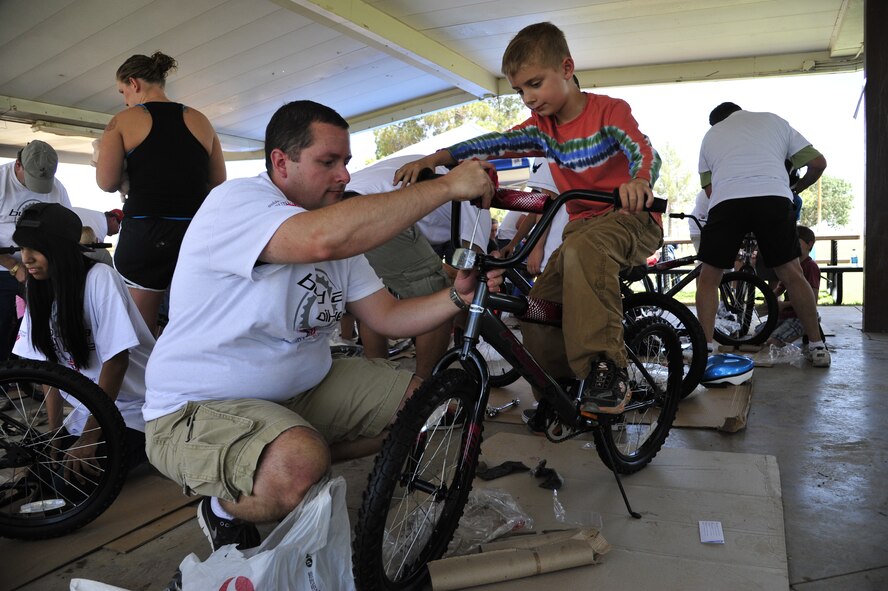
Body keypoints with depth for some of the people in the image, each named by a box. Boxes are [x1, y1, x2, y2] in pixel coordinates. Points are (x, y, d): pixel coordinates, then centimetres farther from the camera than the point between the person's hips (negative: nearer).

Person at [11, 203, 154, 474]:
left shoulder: (99, 279, -19)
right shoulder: (39, 290, 2)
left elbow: (116, 360, -19)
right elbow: (47, 364, 3)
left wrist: (89, 437, -17)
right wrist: (54, 430, -4)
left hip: (134, 408, -6)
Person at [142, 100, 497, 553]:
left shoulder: (339, 226, 7)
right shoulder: (235, 202, -20)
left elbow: (387, 317, 3)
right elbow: (322, 240, -41)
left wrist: (459, 296, -16)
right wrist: (447, 185, -34)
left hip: (301, 390, 8)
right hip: (198, 409, -8)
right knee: (301, 467, -36)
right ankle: (225, 511, -1)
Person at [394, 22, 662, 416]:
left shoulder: (610, 111, -7)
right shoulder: (542, 127, 8)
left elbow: (644, 152, -25)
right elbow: (495, 143, -6)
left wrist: (638, 182, -49)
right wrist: (433, 160, -19)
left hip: (630, 218, -6)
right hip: (581, 223, 6)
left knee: (583, 247, -39)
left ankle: (605, 369, -38)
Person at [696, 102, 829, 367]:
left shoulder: (710, 135, 30)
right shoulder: (773, 120, 28)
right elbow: (818, 162, 22)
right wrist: (797, 188, 38)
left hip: (726, 202, 0)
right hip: (774, 198, 1)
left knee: (708, 277, 13)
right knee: (792, 274, 14)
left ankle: (705, 348, 6)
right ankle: (817, 347, 19)